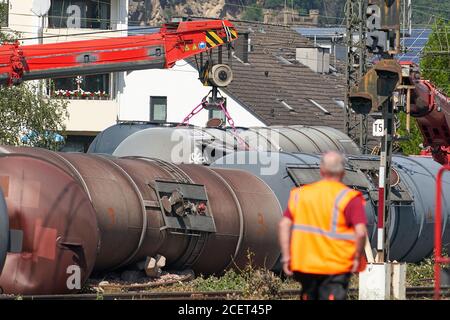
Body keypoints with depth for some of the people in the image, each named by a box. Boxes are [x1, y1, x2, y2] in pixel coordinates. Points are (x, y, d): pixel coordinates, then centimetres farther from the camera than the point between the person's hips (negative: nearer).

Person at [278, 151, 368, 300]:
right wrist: (357, 258, -4)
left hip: (304, 265, 4)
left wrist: (286, 256, 2)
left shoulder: (300, 194, 7)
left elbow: (284, 224, 0)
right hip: (336, 268, -4)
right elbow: (361, 232, -18)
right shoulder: (349, 198, -8)